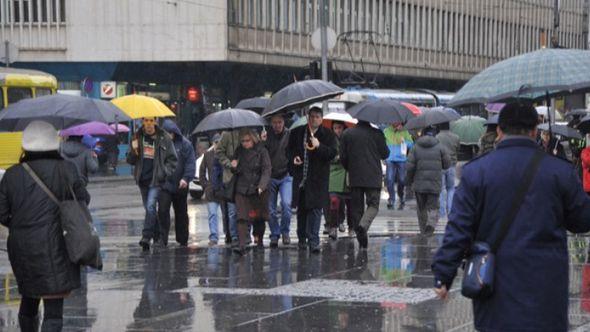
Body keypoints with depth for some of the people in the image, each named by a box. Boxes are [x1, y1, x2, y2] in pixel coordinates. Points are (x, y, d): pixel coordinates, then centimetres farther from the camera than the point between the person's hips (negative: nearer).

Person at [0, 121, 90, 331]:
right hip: (54, 247, -4)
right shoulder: (66, 170, -7)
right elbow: (83, 200, 3)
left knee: (28, 302, 23)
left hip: (20, 248, 4)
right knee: (53, 309, -4)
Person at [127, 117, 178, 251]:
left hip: (156, 179, -5)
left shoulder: (164, 138, -3)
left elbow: (172, 159, 2)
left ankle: (146, 237, -20)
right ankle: (157, 234, 28)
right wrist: (133, 151, -11)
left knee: (151, 206, -17)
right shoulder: (137, 138, 7)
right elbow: (130, 161, 9)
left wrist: (166, 173, -11)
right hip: (142, 179, 5)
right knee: (149, 208, 13)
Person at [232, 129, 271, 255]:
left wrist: (261, 186, -23)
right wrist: (234, 167, -7)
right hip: (242, 189, 2)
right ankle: (242, 245, -17)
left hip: (258, 190, -2)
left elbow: (266, 171, -10)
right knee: (242, 218, -11)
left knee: (259, 218, 9)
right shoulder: (239, 152, 8)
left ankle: (259, 240, 29)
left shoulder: (261, 151, -4)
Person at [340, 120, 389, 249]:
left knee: (356, 208, 9)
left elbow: (343, 157, 3)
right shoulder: (377, 134, -7)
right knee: (373, 204, 5)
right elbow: (385, 154, 1)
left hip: (355, 177, 2)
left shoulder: (347, 134, 1)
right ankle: (363, 225, -23)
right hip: (373, 177, -2)